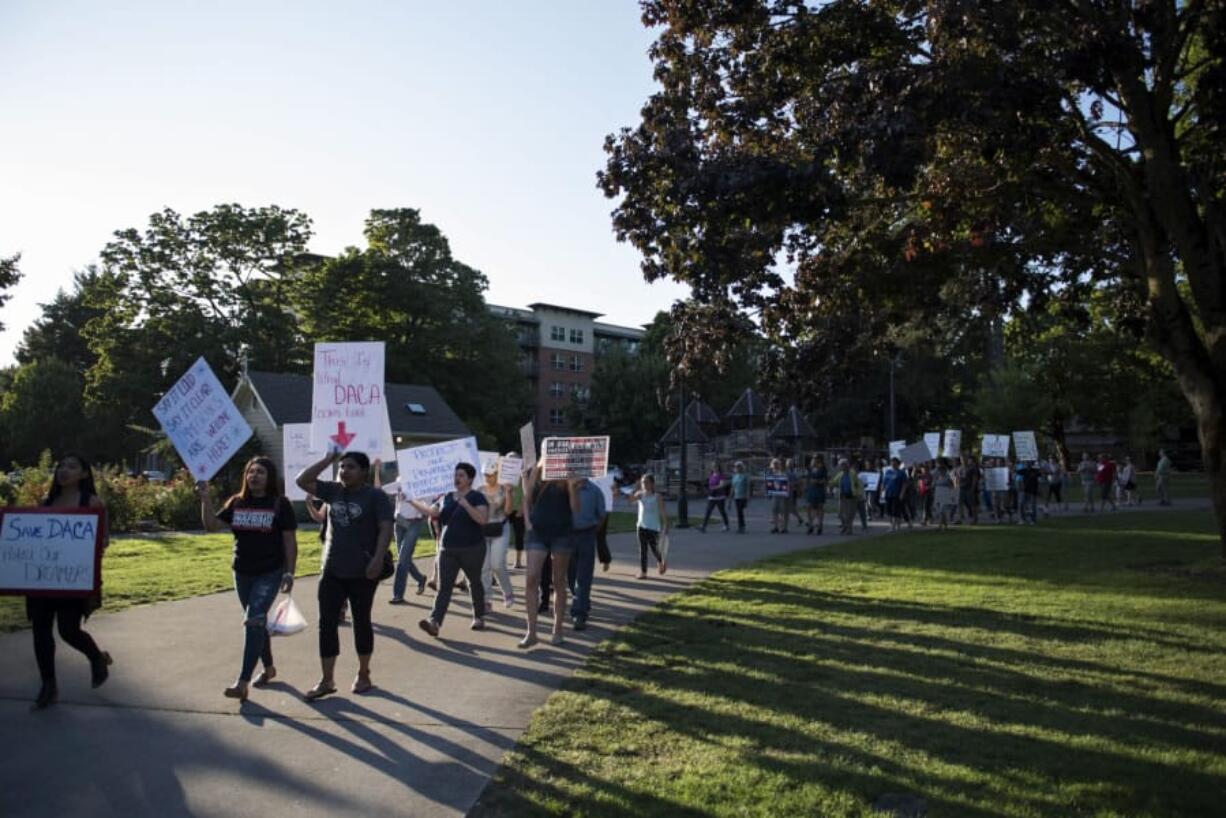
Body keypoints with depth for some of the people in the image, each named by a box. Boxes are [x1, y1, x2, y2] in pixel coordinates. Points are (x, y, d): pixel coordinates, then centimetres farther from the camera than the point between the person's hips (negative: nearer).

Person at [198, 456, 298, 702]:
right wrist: (206, 499, -12)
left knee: (253, 622, -13)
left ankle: (242, 684, -13)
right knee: (257, 622, 16)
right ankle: (269, 668, 33)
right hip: (242, 573, 5)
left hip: (269, 573, -5)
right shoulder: (236, 503, 5)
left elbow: (290, 542, -6)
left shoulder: (280, 504, -8)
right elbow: (212, 525, 0)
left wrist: (289, 573, -10)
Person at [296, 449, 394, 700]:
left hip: (362, 573, -5)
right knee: (327, 624, 4)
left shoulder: (375, 496, -8)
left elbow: (386, 528, -14)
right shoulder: (333, 490, 8)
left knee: (361, 622, 8)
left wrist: (378, 559, -25)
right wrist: (328, 460, 1)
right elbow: (303, 481, 8)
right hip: (331, 571, 5)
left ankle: (363, 674, 22)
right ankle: (326, 680, 12)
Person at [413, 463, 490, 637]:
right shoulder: (447, 497, 12)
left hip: (472, 549, -4)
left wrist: (465, 504, -28)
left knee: (474, 582, 11)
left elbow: (483, 519, -20)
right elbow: (430, 512, 15)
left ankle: (479, 617, 28)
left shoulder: (477, 497, -5)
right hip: (448, 549, 4)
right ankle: (434, 622, -16)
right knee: (444, 586, -5)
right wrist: (412, 500, 8)